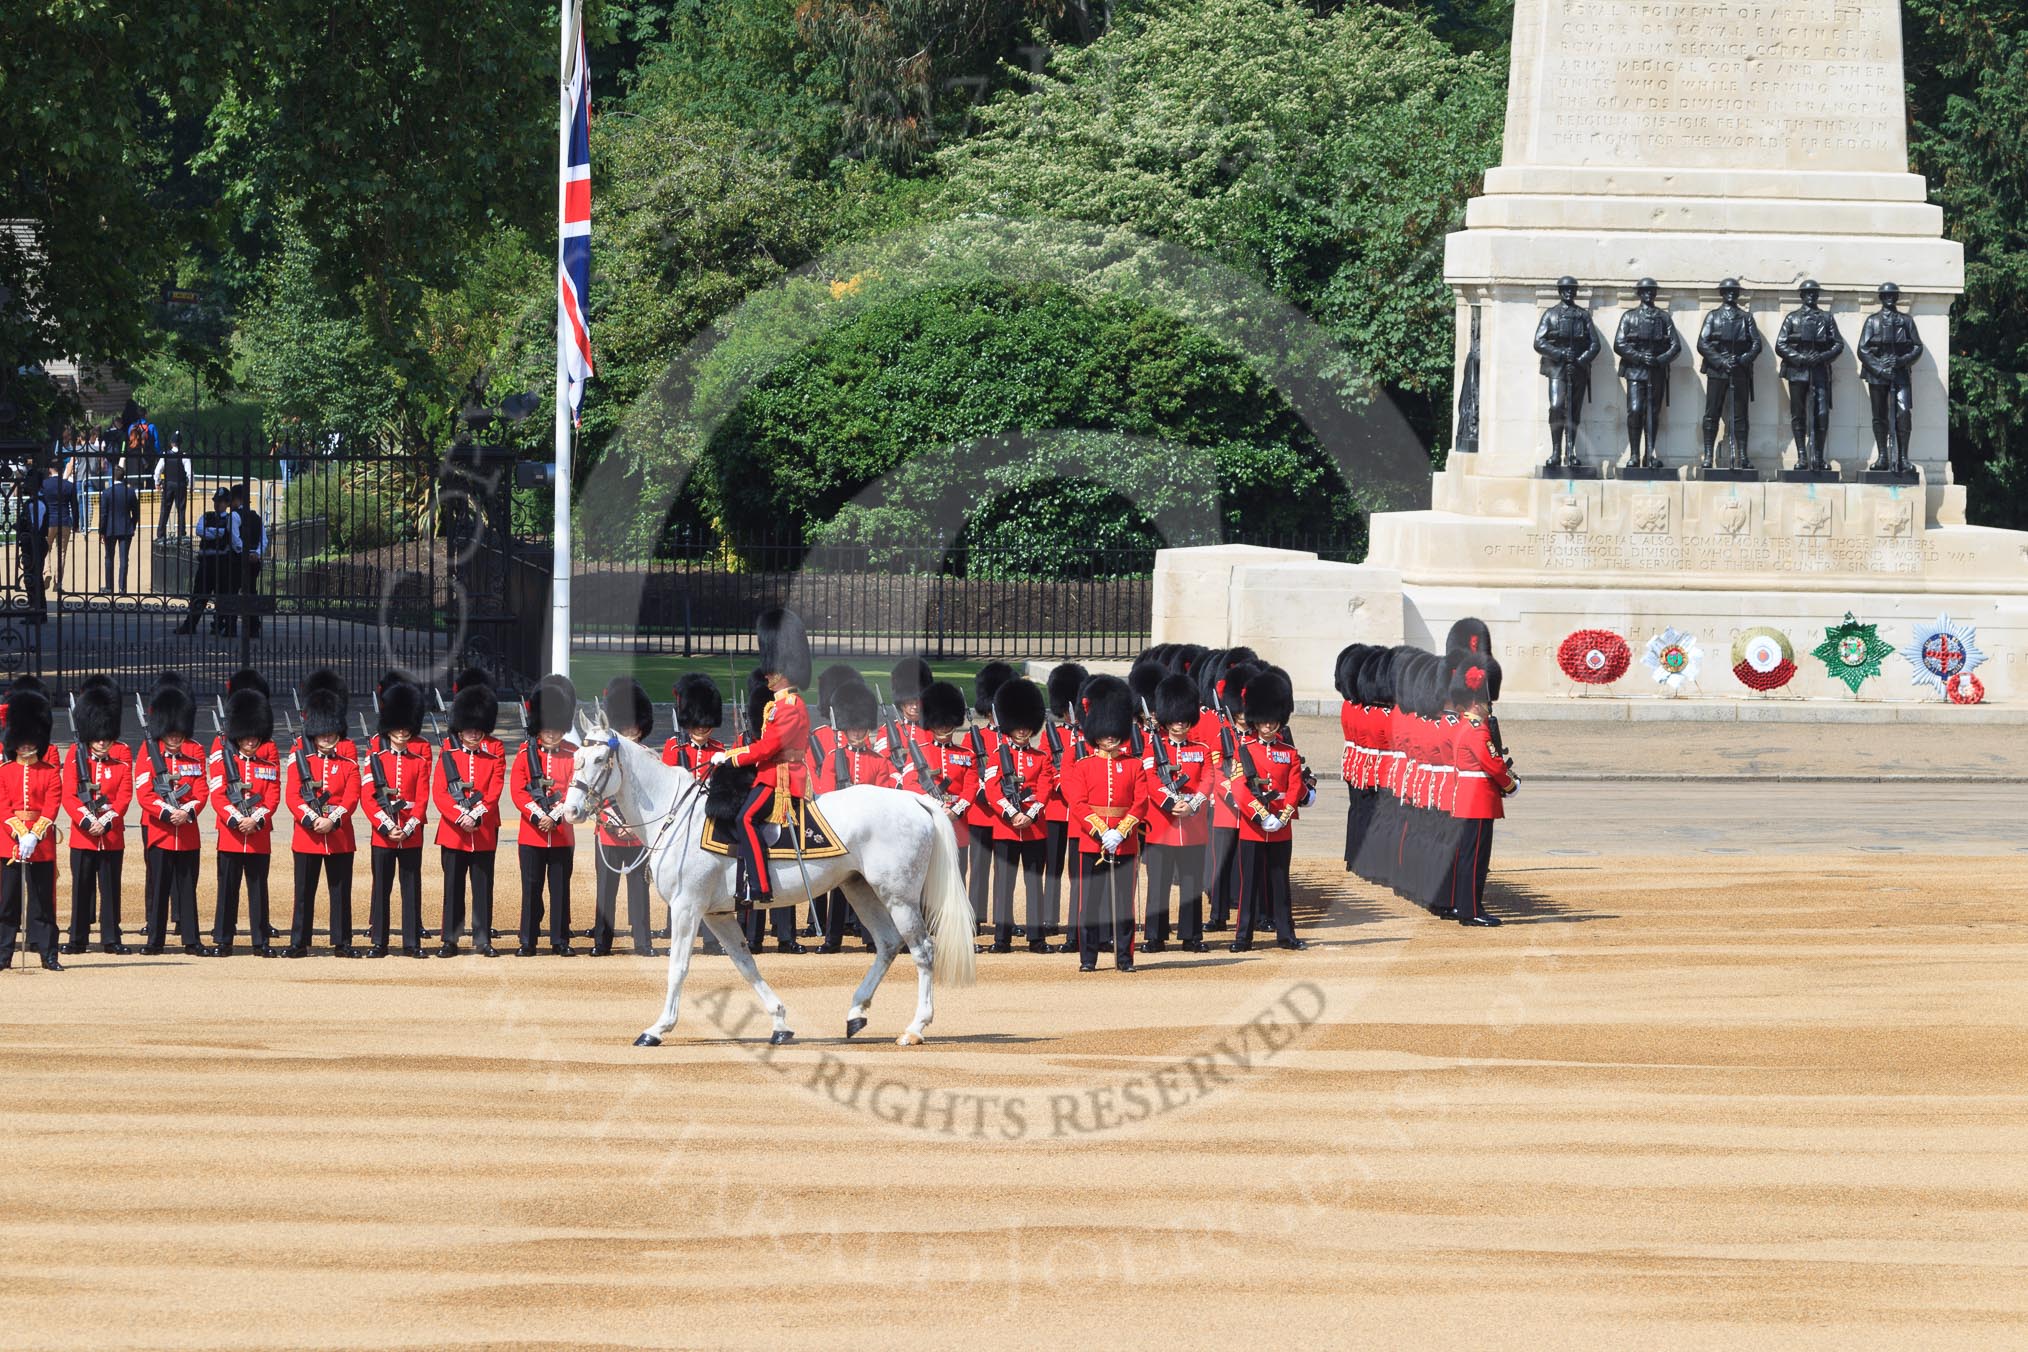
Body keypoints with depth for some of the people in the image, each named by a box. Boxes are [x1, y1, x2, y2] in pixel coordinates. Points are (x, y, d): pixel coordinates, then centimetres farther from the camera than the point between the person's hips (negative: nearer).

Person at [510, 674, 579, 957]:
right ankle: (528, 942, 7)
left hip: (562, 835, 1)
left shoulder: (573, 755, 3)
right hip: (531, 835, -1)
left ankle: (560, 941, 12)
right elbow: (517, 790, -5)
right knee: (531, 888, 3)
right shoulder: (525, 754, 2)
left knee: (560, 888, 5)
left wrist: (555, 817, -16)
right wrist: (538, 816, -17)